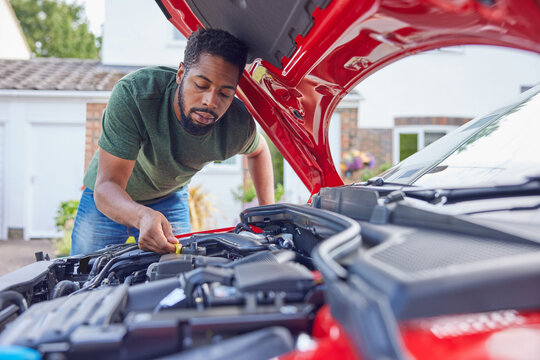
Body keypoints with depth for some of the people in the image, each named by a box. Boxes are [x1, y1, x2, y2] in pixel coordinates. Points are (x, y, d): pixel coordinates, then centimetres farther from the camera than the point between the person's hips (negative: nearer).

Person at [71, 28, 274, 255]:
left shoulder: (239, 125, -28)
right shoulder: (132, 94, -38)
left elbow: (259, 150, -1)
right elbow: (107, 185, -39)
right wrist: (142, 216, -61)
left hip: (170, 199, 2)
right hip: (108, 201, -1)